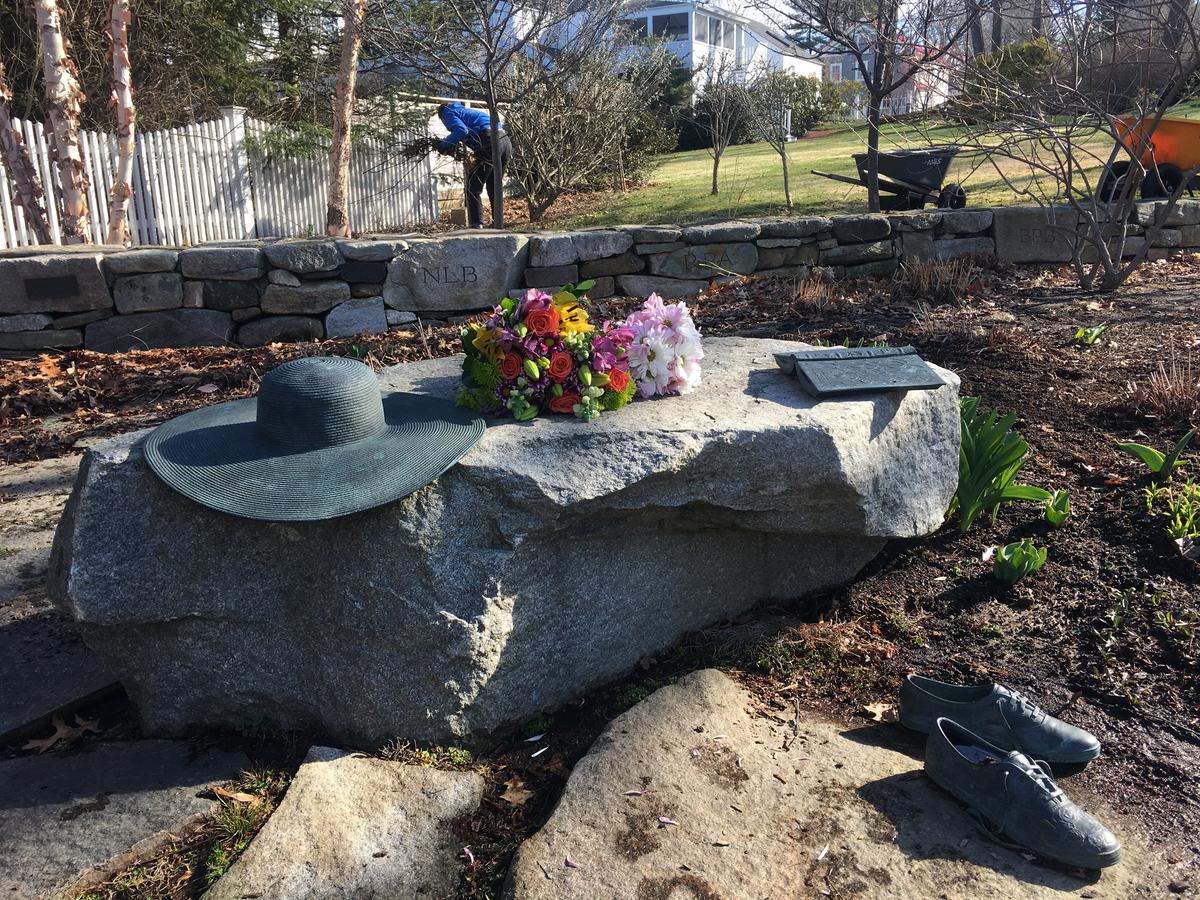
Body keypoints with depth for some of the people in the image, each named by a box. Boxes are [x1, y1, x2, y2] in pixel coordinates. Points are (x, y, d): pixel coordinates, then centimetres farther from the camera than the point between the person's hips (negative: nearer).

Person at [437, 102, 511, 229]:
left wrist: (444, 145, 2)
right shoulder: (466, 110, 35)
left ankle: (476, 226, -13)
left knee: (473, 188, -4)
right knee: (495, 187, 19)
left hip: (491, 142, -8)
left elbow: (461, 130, -10)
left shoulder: (449, 113, 10)